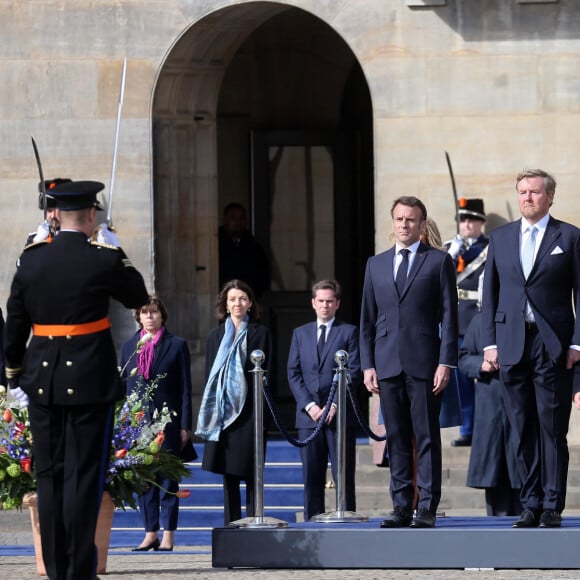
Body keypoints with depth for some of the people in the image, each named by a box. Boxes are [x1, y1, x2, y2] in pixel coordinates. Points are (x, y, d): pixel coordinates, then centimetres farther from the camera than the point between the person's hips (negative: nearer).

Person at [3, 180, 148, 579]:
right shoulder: (104, 260, -10)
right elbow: (138, 297, 8)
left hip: (42, 381, 4)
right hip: (90, 381, -4)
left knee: (49, 475, 10)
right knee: (83, 476, -1)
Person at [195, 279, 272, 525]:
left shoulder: (260, 333, 5)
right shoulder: (216, 336, 15)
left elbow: (264, 372, 0)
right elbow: (210, 374, 14)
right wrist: (210, 411, 5)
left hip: (249, 410, -3)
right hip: (223, 412, 3)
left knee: (250, 474, -5)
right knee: (228, 475, 4)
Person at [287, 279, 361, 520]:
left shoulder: (349, 332, 6)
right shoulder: (300, 333, 16)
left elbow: (354, 372, -1)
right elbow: (293, 372, 9)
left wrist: (335, 404, -11)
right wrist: (309, 405, -5)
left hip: (339, 415, -3)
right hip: (308, 415, 3)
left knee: (344, 476, -3)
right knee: (311, 476, 1)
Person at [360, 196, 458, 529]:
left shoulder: (439, 262, 4)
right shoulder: (376, 265, 15)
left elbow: (449, 315, 0)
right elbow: (367, 319, 15)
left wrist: (446, 362, -8)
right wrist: (368, 364, 6)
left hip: (424, 363, -4)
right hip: (388, 364, 4)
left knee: (427, 437, -3)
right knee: (397, 439, 5)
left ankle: (427, 509, -2)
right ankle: (402, 507, 8)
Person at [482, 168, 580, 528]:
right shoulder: (501, 238, 13)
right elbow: (491, 293, 13)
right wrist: (490, 342, 5)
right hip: (512, 346, 3)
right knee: (523, 430, 4)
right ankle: (531, 505, 9)